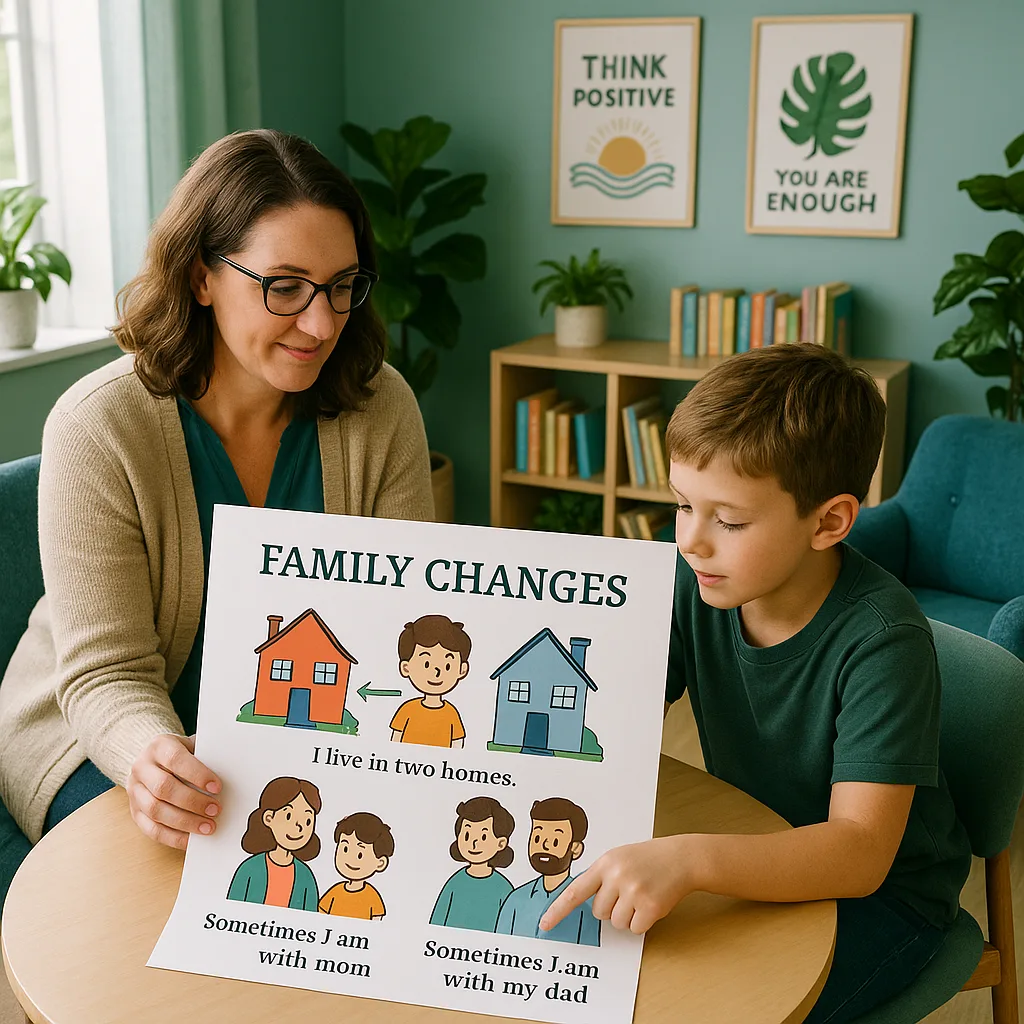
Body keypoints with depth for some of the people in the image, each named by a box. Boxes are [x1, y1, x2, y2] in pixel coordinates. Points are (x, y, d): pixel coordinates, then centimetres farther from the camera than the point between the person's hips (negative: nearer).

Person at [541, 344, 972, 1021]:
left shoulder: (883, 639, -29)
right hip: (754, 857, 5)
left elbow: (859, 851, -35)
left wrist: (688, 859, -50)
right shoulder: (696, 584, -13)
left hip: (885, 890, -5)